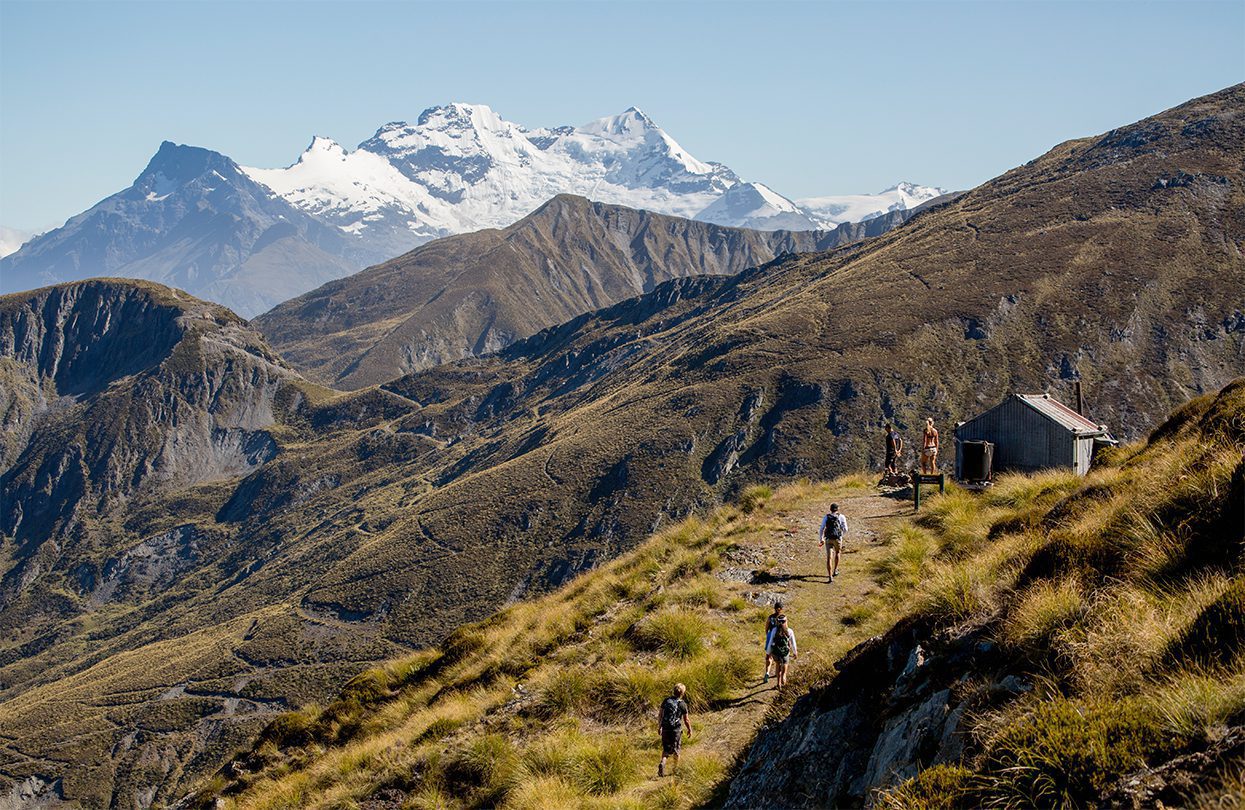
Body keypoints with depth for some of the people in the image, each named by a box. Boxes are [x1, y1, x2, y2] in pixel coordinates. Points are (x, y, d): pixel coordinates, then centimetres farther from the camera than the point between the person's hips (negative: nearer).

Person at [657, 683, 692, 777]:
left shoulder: (666, 701, -2)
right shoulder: (682, 704, -12)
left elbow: (660, 715, 5)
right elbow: (686, 720, -6)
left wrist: (659, 726, 18)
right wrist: (690, 730, 9)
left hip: (665, 729, 3)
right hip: (676, 730, -3)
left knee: (666, 749, 14)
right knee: (676, 750, 15)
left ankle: (662, 763, -12)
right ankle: (676, 768, 26)